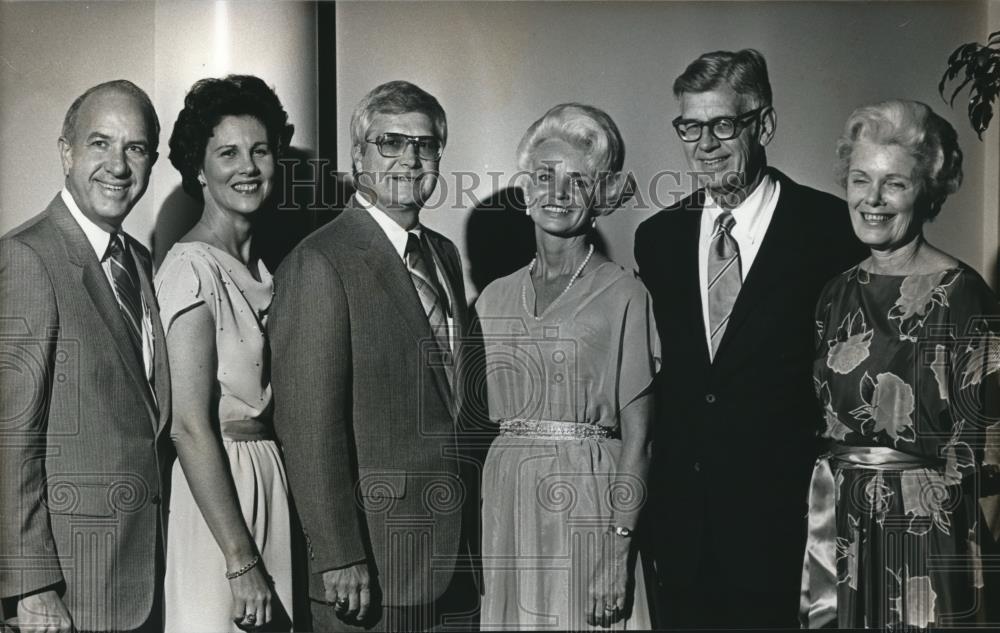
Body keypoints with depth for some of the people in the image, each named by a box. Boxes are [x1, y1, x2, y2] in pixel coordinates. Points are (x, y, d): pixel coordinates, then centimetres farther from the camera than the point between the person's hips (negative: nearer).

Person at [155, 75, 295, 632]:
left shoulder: (259, 270, 12)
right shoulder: (192, 268, -13)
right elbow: (191, 428, -18)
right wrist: (241, 562, -19)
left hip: (267, 482, 8)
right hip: (213, 488, -8)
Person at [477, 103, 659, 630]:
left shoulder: (623, 295, -4)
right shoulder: (495, 298, 10)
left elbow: (636, 437, -6)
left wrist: (620, 545, -14)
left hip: (587, 507, -4)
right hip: (504, 507, 4)